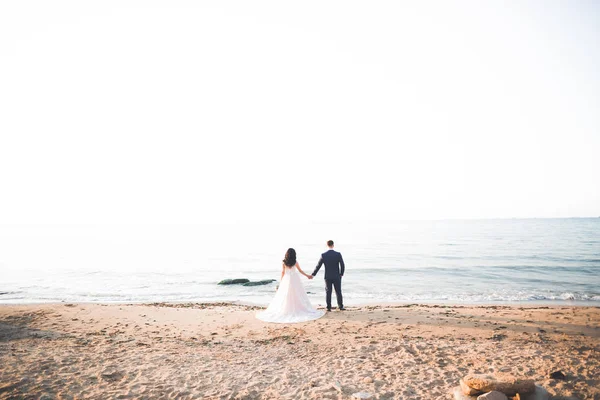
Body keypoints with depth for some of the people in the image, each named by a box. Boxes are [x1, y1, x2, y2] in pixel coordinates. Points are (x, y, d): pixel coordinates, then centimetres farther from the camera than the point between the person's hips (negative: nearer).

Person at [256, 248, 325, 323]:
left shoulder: (284, 262, -3)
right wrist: (307, 275, 16)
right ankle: (298, 309, 7)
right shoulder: (295, 262, -5)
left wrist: (281, 281, 12)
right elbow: (300, 271, 3)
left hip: (286, 279, 1)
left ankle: (285, 311, 5)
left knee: (285, 296, 5)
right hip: (294, 279, -1)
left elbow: (282, 272, 1)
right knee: (297, 296, 6)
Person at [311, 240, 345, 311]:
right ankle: (340, 306, 13)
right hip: (336, 277, 0)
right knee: (338, 292, 9)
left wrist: (313, 274, 9)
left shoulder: (323, 255, -8)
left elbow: (318, 266, -2)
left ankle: (328, 307, 10)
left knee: (328, 292, 9)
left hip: (327, 277, 1)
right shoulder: (338, 254, -10)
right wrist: (341, 274, 7)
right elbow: (342, 265, -8)